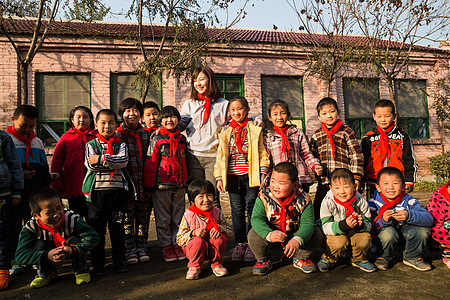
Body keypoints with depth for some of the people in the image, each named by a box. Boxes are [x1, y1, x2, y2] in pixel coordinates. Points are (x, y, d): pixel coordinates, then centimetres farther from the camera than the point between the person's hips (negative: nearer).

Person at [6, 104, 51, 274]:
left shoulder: (37, 142, 14)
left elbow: (45, 169, 17)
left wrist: (46, 189, 12)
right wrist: (19, 174, -18)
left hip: (35, 190, 4)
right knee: (13, 225, 3)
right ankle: (13, 260, 16)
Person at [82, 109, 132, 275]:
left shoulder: (120, 144, 9)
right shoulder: (91, 144, 8)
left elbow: (123, 160, -11)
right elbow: (90, 164, -7)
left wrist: (101, 159, -17)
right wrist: (113, 163, -11)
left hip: (117, 190, 0)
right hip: (97, 190, 0)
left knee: (117, 227, 7)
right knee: (96, 229, 5)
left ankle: (119, 261, 19)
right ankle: (97, 263, 17)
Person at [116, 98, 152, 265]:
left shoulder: (146, 134, 9)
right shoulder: (118, 134, 0)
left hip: (144, 183, 3)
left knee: (143, 217, 9)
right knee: (127, 218, 3)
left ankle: (141, 248, 21)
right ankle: (130, 250, 15)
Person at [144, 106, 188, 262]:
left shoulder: (182, 139, 9)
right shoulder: (156, 139, -2)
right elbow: (151, 163, -3)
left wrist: (186, 183, 16)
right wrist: (149, 185, -6)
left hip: (179, 185, 4)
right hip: (162, 185, -3)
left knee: (178, 217, 11)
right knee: (163, 218, 5)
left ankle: (176, 244, 24)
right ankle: (166, 246, 17)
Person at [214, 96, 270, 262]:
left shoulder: (255, 130, 4)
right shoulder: (225, 133, 13)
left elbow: (263, 153, 2)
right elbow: (221, 156, 13)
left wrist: (263, 173, -6)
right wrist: (219, 178, 6)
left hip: (250, 176, -3)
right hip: (232, 177, 3)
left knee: (252, 210, 1)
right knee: (237, 211, 9)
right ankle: (240, 243, 20)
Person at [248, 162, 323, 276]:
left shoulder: (303, 199, -21)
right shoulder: (263, 197, -21)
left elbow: (307, 223, -25)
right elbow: (256, 219, -25)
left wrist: (297, 240, -44)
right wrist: (269, 234, -45)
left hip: (294, 234, 1)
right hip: (271, 231, -1)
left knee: (317, 234, -19)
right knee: (254, 235, -29)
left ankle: (300, 259, 11)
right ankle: (263, 260, 4)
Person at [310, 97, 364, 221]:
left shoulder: (347, 132, 3)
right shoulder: (316, 136, 12)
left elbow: (356, 155, 0)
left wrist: (356, 177, -6)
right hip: (323, 182, 3)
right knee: (319, 214, 7)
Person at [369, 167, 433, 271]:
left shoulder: (408, 201, -12)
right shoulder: (374, 203, -14)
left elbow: (429, 219, -23)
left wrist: (409, 216, -41)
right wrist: (383, 220, -40)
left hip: (404, 234, 3)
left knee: (423, 230, -22)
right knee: (388, 231, -34)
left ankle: (412, 257, 8)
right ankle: (385, 257, 0)